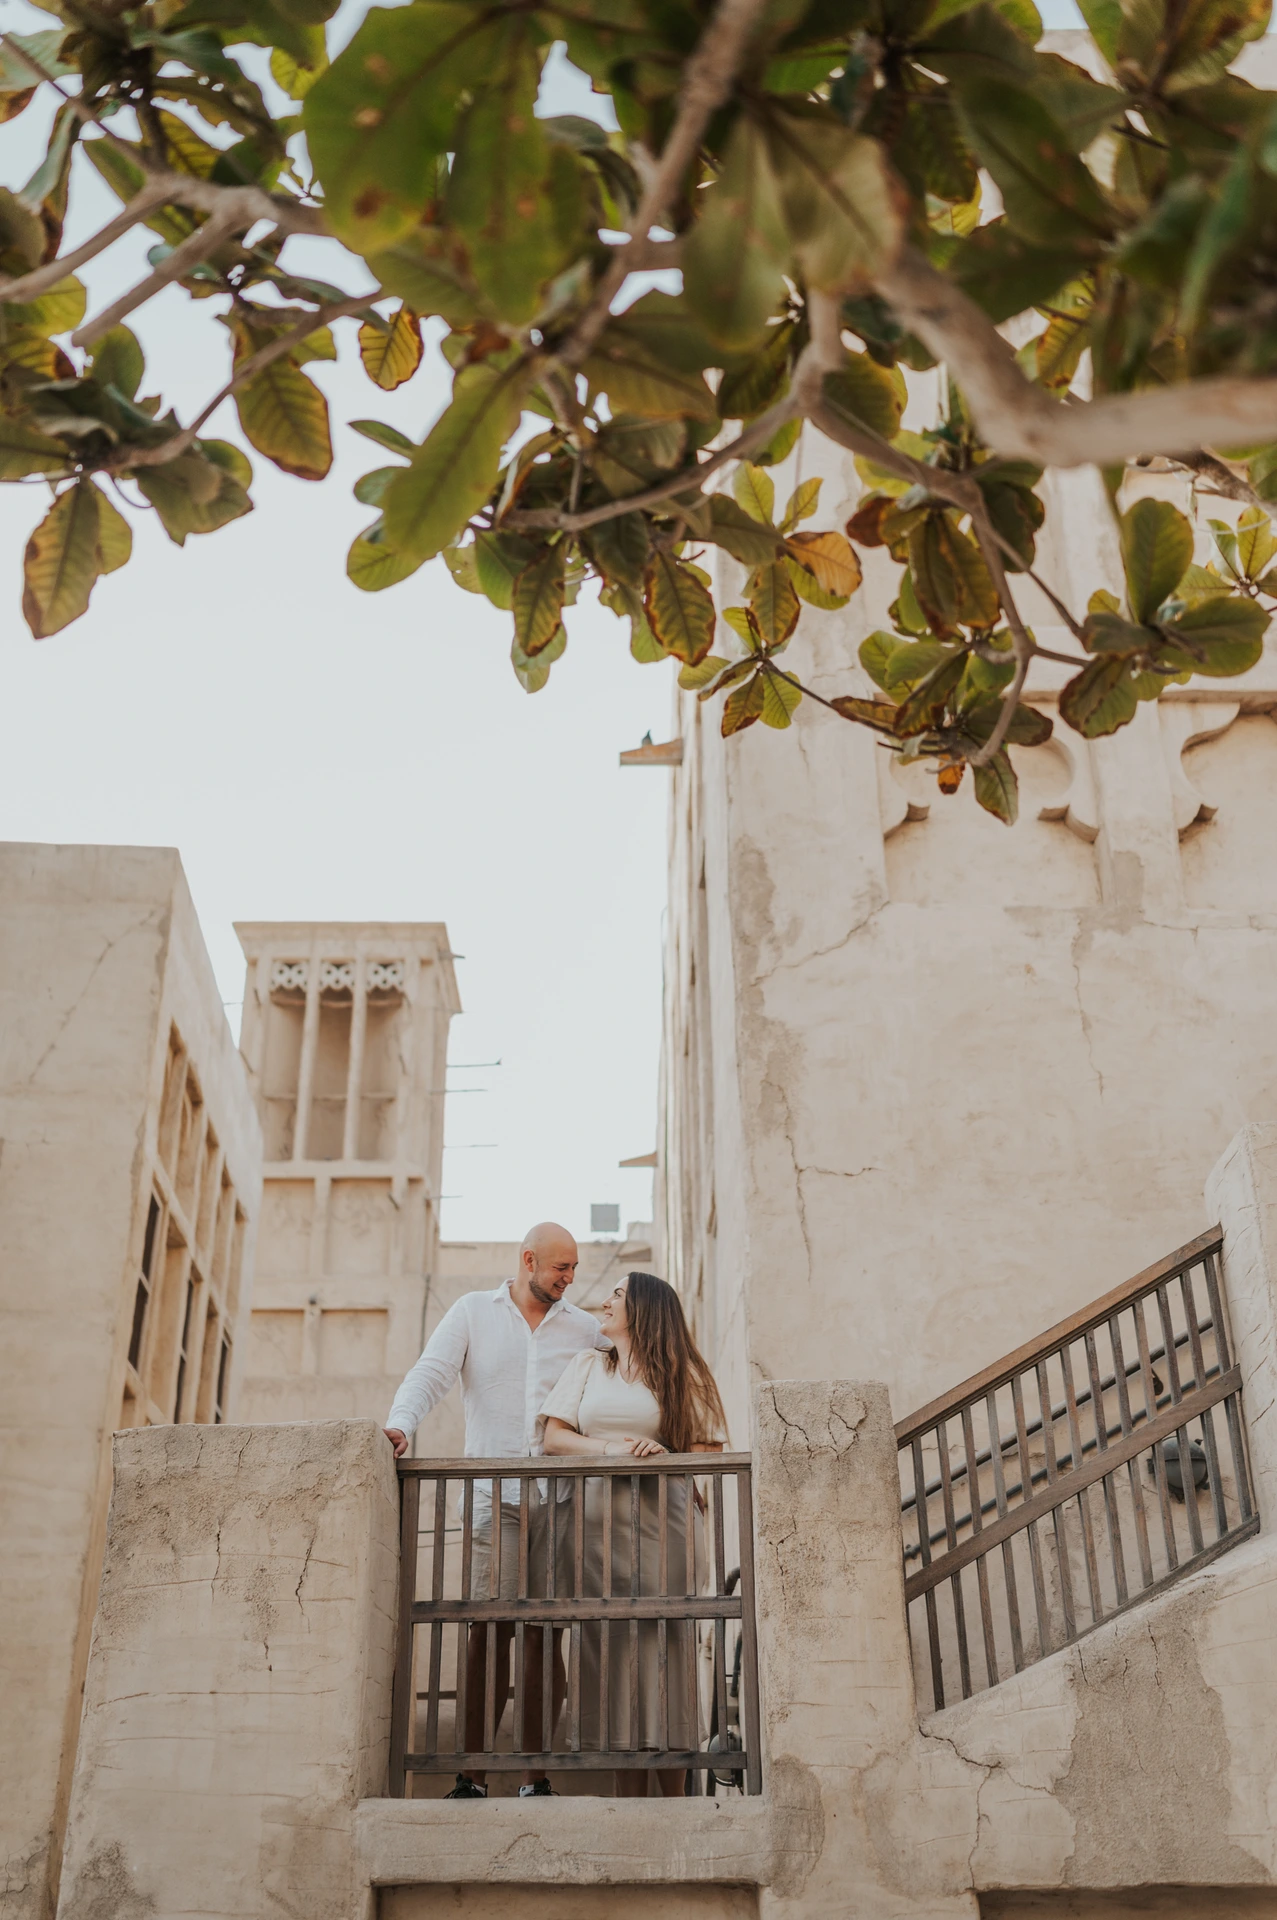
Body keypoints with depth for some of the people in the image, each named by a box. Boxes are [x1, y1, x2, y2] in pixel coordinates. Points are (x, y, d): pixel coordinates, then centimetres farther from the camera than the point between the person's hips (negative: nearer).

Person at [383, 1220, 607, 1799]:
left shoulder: (586, 1329, 16)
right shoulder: (472, 1312, 11)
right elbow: (431, 1373, 0)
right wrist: (400, 1424, -18)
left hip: (559, 1495, 2)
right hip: (494, 1491, -2)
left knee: (545, 1633, 0)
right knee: (489, 1628, -10)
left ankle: (535, 1778, 4)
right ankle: (473, 1777, -6)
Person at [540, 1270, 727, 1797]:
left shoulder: (683, 1375, 12)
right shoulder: (587, 1366, 19)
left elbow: (710, 1451, 5)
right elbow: (554, 1437, 9)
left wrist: (668, 1456, -14)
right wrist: (613, 1449, -7)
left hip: (663, 1521, -2)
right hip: (600, 1520, 2)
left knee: (664, 1646, -7)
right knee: (610, 1648, -4)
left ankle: (674, 1797, -1)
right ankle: (627, 1799, 0)